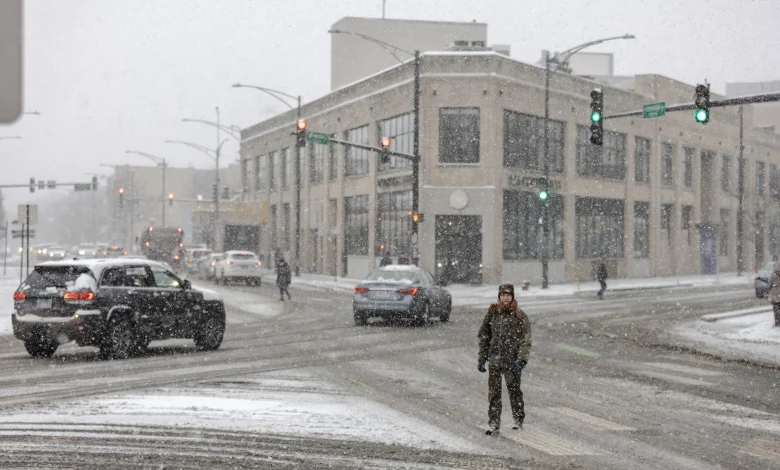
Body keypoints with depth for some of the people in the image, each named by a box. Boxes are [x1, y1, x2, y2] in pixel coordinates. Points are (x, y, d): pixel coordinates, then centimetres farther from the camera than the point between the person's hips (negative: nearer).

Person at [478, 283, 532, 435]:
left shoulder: (520, 316, -4)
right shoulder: (492, 313, 5)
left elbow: (526, 340, -6)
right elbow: (483, 336, 12)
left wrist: (521, 359, -16)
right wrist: (482, 357, 7)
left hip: (512, 361, -3)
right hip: (495, 360, 3)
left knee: (514, 390, 7)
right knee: (493, 392, 3)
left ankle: (518, 420, 25)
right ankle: (493, 424, 10)